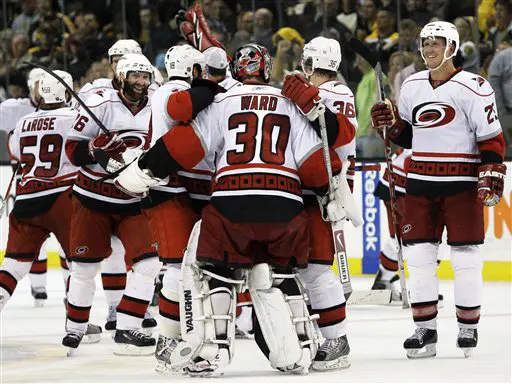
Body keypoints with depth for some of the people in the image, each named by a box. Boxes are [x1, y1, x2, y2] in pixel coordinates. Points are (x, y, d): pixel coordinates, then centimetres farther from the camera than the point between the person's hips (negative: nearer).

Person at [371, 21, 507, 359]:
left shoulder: (472, 87, -7)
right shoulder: (412, 86, 10)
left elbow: (491, 137, -8)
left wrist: (491, 177, -15)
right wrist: (391, 124, 1)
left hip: (461, 184, -5)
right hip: (421, 183, 5)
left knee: (466, 257, -1)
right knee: (419, 255, 3)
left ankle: (469, 327, 11)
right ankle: (425, 329, 9)